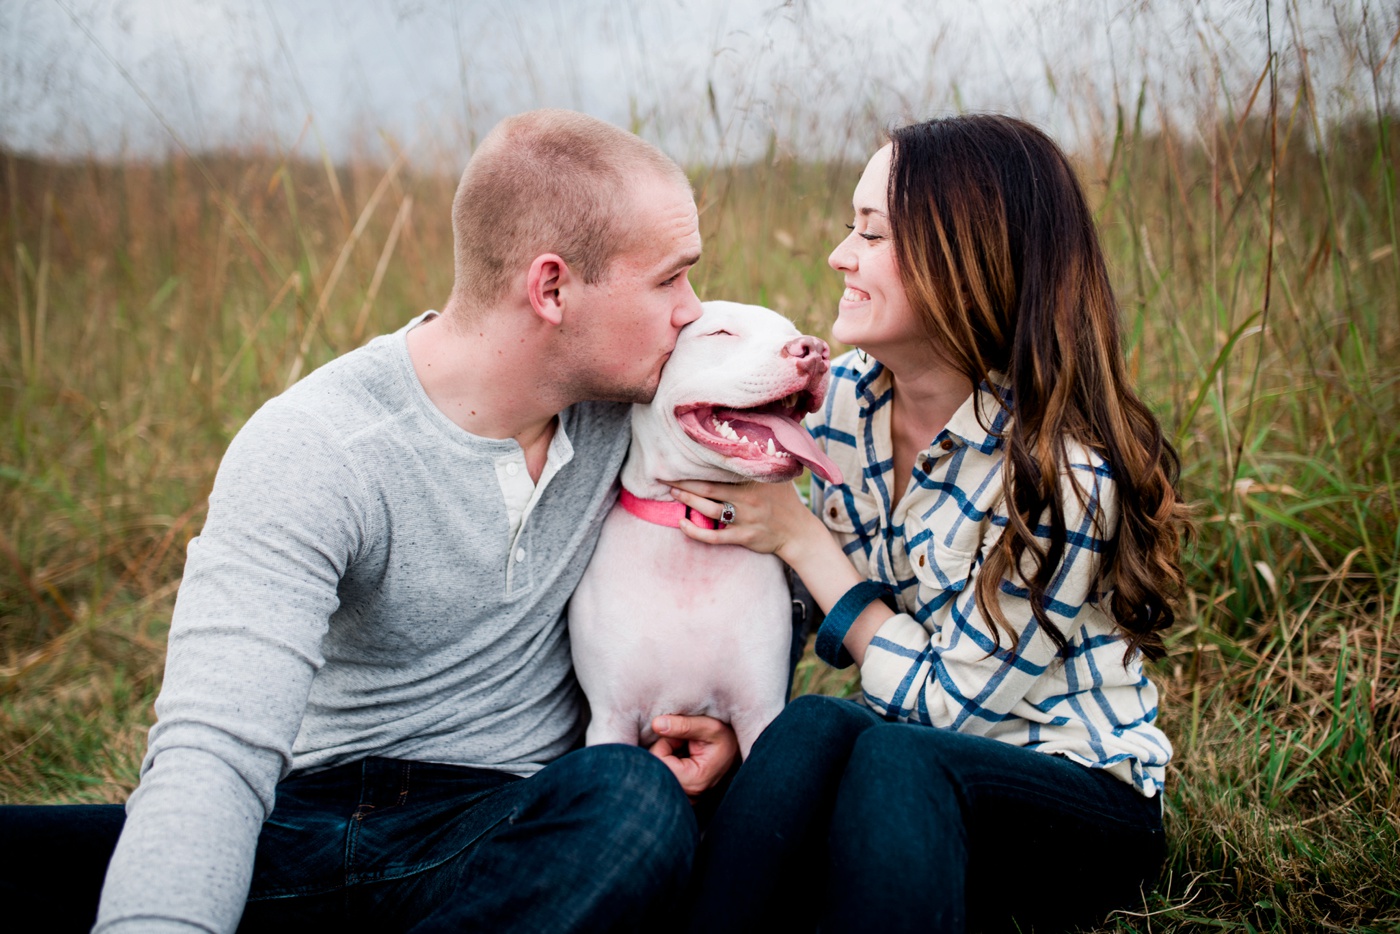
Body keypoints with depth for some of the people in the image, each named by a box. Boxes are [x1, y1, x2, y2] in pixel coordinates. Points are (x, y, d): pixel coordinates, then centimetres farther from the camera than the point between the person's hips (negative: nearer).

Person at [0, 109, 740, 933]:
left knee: (637, 803, -34)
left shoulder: (626, 389, -2)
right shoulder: (309, 456, -18)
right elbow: (214, 753, -29)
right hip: (307, 819, -4)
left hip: (509, 835, 4)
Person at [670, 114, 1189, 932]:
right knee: (809, 731, -31)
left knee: (889, 758, -37)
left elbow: (946, 702, -18)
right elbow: (813, 618, 6)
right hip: (910, 754, 5)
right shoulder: (849, 393, -4)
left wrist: (800, 538, -18)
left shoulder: (1062, 473, -25)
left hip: (1085, 801, -5)